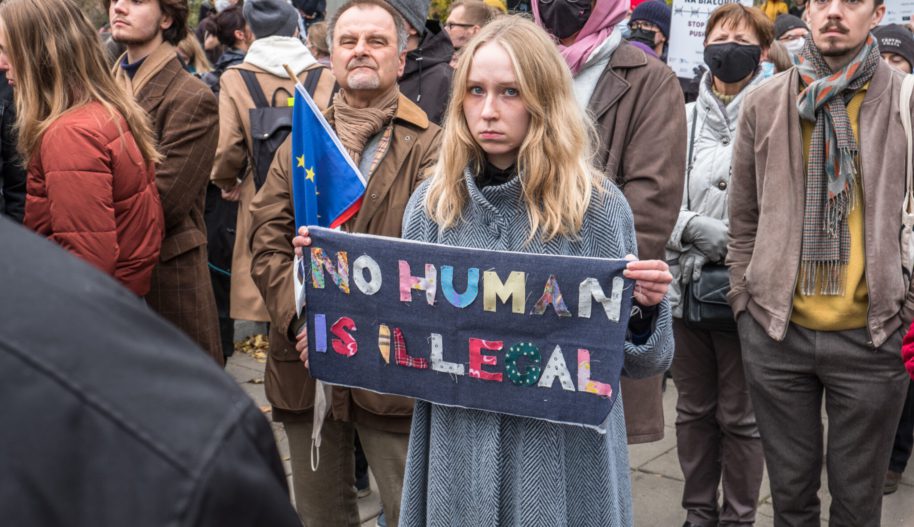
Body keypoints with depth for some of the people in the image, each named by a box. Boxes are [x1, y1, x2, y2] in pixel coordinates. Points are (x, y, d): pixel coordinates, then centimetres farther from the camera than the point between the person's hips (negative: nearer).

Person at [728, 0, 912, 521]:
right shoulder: (764, 102, 3)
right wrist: (745, 302, 6)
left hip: (872, 336, -1)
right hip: (776, 332, 2)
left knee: (856, 499, 10)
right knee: (791, 489, 13)